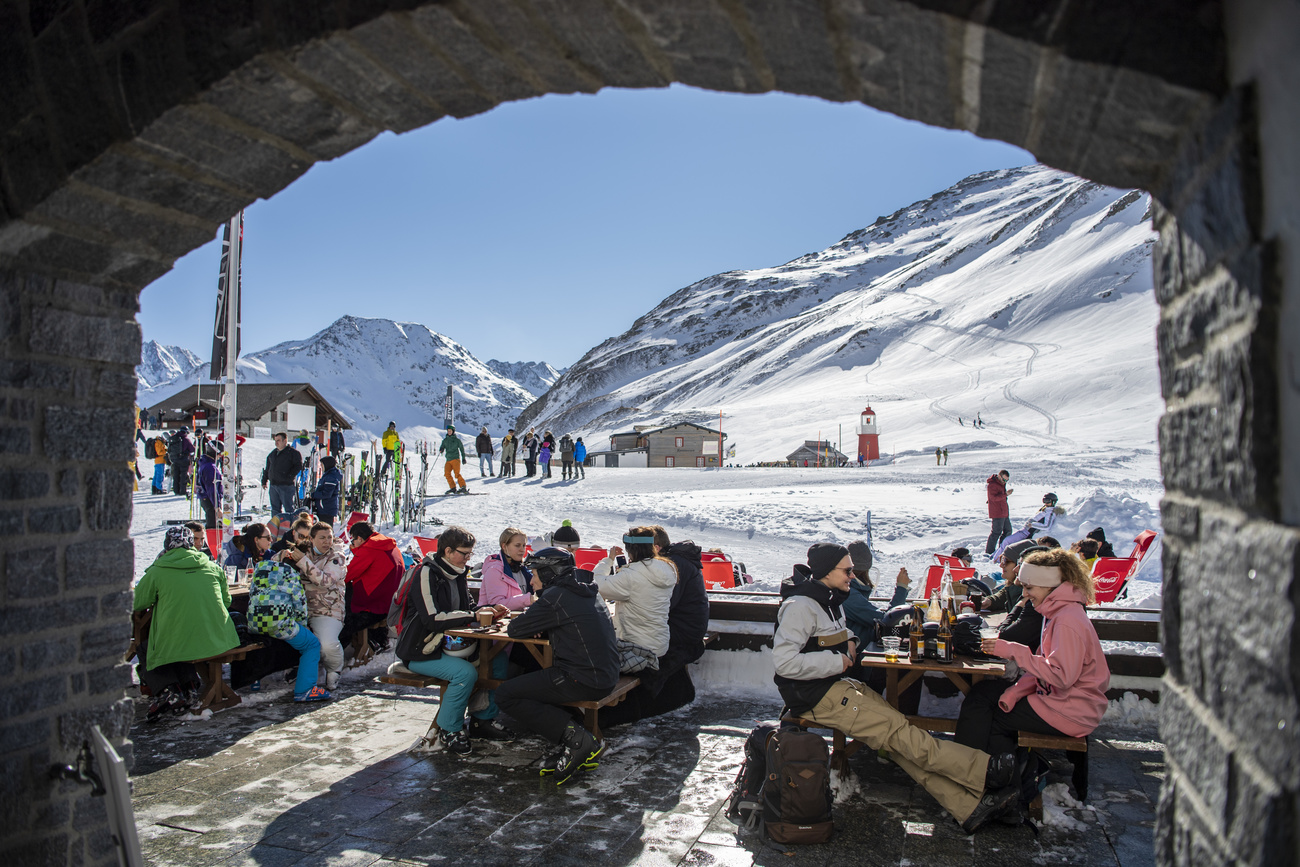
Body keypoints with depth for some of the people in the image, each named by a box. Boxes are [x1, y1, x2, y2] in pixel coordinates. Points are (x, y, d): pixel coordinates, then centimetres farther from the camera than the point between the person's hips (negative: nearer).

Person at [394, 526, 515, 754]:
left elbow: (462, 611, 17)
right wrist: (475, 615, -24)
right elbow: (433, 619, -26)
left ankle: (482, 721, 5)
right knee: (466, 672, -30)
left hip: (448, 644, 8)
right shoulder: (426, 573, -17)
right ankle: (449, 730, -9)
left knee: (498, 659, -7)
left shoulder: (457, 573, 10)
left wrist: (489, 610, -3)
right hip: (420, 652, -8)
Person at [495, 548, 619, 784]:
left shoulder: (556, 597, -12)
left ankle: (576, 739, -9)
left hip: (583, 681, -9)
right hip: (606, 677, 9)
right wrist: (536, 623, 14)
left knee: (505, 695, -2)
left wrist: (514, 621, 16)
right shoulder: (588, 593, 14)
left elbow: (515, 630, -7)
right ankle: (573, 747, 11)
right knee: (529, 678, 26)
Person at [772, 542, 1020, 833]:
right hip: (815, 695, -9)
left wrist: (848, 641, 9)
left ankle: (969, 805, -13)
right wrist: (837, 661, -18)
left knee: (898, 739, -7)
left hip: (838, 684, 9)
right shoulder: (800, 605, -18)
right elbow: (785, 661, -25)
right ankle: (983, 770, -13)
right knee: (896, 730, -16)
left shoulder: (830, 598, 13)